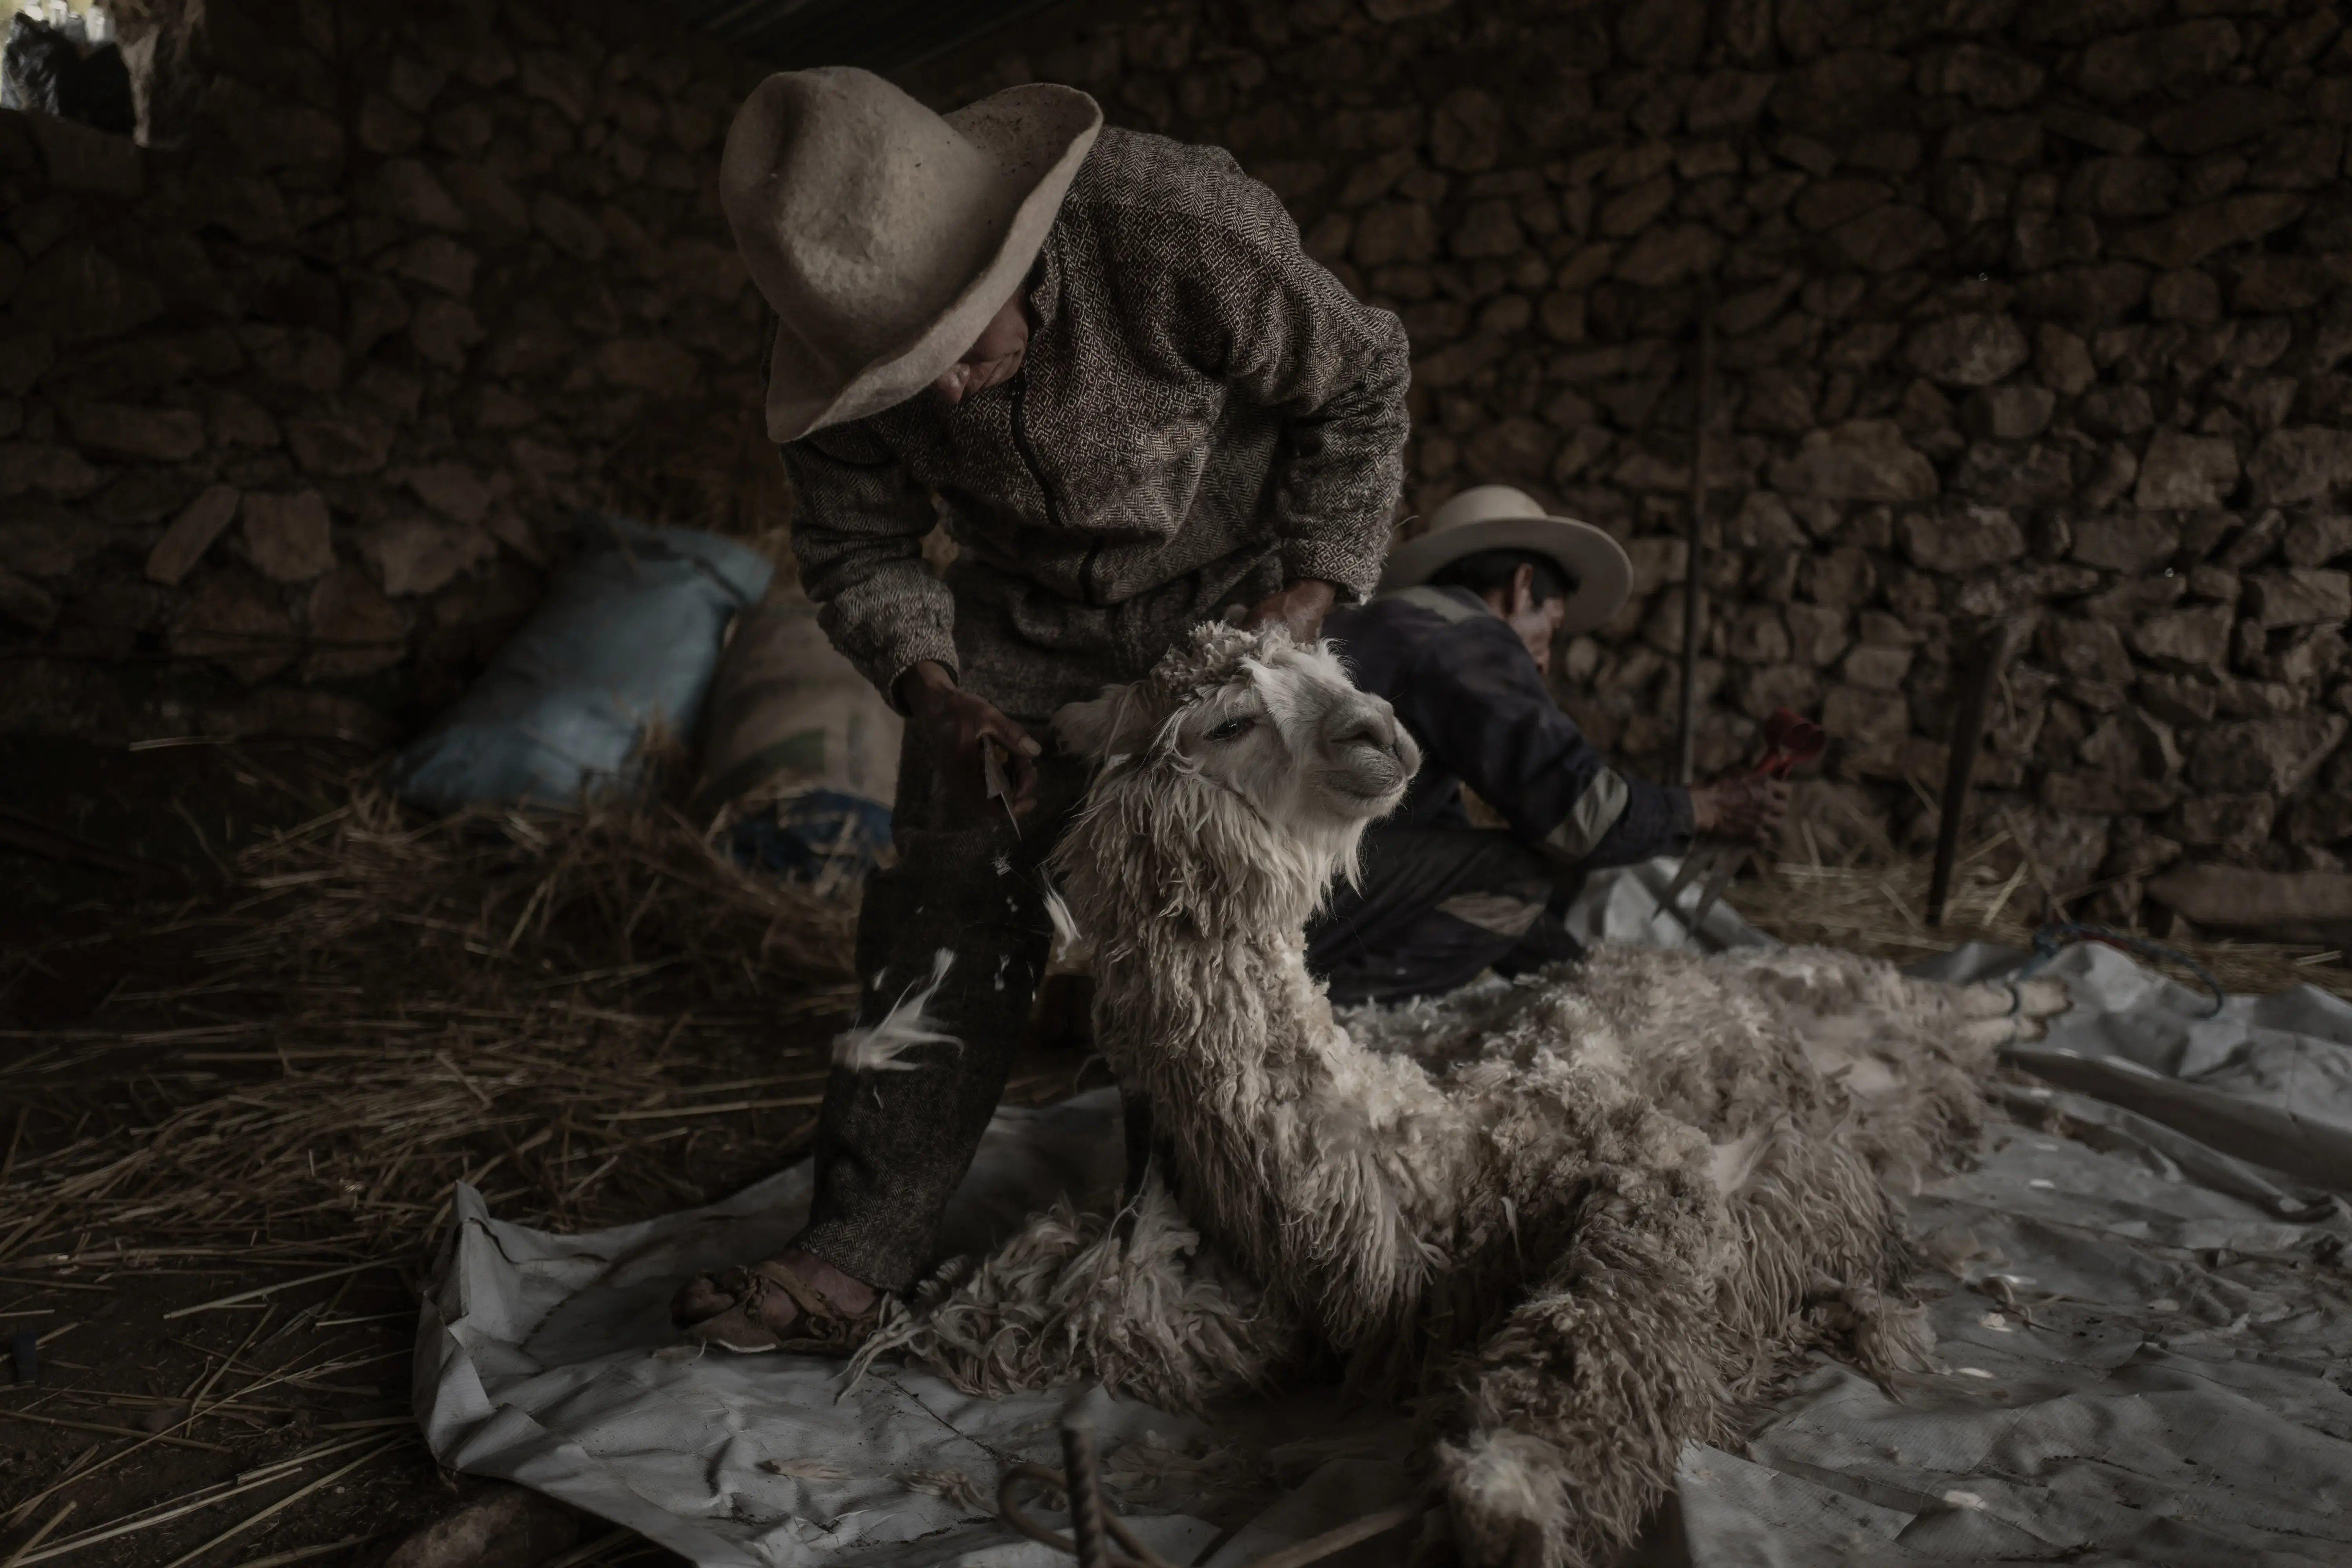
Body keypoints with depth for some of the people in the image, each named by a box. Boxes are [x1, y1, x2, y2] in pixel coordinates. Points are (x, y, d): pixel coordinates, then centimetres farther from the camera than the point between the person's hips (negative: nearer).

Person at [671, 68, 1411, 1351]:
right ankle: (856, 1255, -12)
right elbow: (852, 551, -4)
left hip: (1238, 585, -2)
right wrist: (932, 692, -21)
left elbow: (1359, 381, -14)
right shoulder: (850, 329, -19)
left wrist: (1303, 597, -18)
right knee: (948, 890, -11)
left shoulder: (1182, 229, -32)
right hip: (1024, 610, 2)